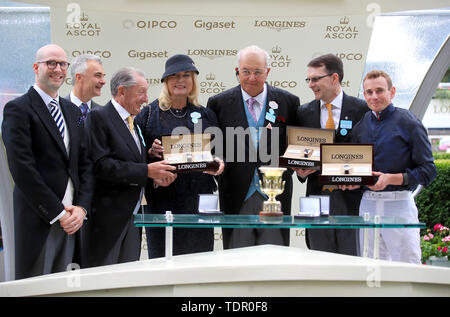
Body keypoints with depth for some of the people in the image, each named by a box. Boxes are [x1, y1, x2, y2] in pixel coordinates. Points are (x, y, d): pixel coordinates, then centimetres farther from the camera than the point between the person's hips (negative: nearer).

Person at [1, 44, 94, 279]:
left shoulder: (73, 111, 17)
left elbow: (85, 164, 15)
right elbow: (22, 169, -13)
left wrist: (81, 207, -1)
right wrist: (58, 213, -13)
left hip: (69, 220, 6)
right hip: (37, 220, -6)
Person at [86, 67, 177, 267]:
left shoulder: (133, 124, 19)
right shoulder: (99, 117, -9)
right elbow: (101, 166, -19)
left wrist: (156, 176, 0)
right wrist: (146, 171, -20)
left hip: (132, 217, 8)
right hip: (108, 218, -8)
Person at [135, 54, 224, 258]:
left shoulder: (206, 115, 13)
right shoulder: (148, 114, 6)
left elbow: (218, 152, 17)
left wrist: (219, 163, -4)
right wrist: (151, 153, -14)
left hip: (199, 203, 2)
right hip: (161, 201, -2)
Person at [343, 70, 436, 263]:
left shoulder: (408, 122, -3)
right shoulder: (360, 125, 12)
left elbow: (428, 170, -7)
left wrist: (391, 179, -17)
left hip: (399, 203, -5)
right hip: (368, 203, 5)